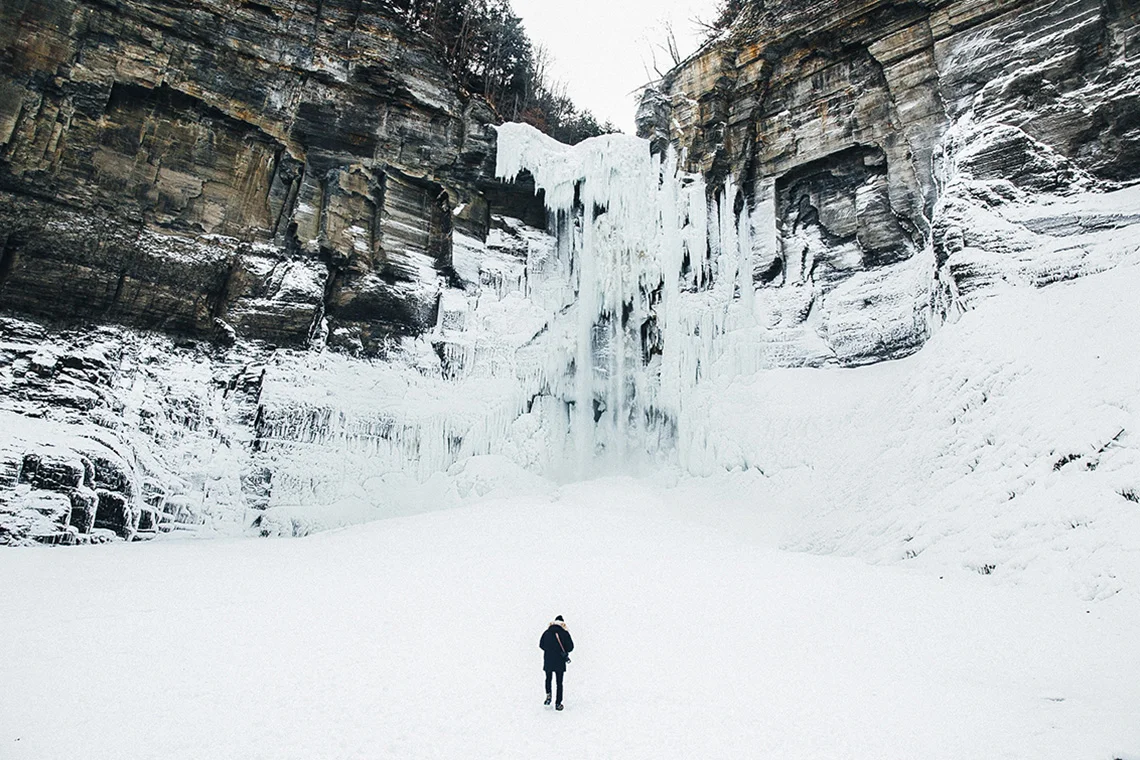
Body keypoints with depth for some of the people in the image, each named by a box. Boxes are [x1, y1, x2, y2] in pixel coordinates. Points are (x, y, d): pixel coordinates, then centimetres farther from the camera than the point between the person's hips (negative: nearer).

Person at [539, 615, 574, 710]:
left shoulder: (546, 632, -2)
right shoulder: (565, 633, -9)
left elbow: (541, 645, 6)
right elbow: (570, 647, -7)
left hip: (548, 660, 2)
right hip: (560, 662, -2)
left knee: (548, 678, 24)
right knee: (559, 682, 9)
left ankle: (548, 695, 6)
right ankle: (558, 703, 10)